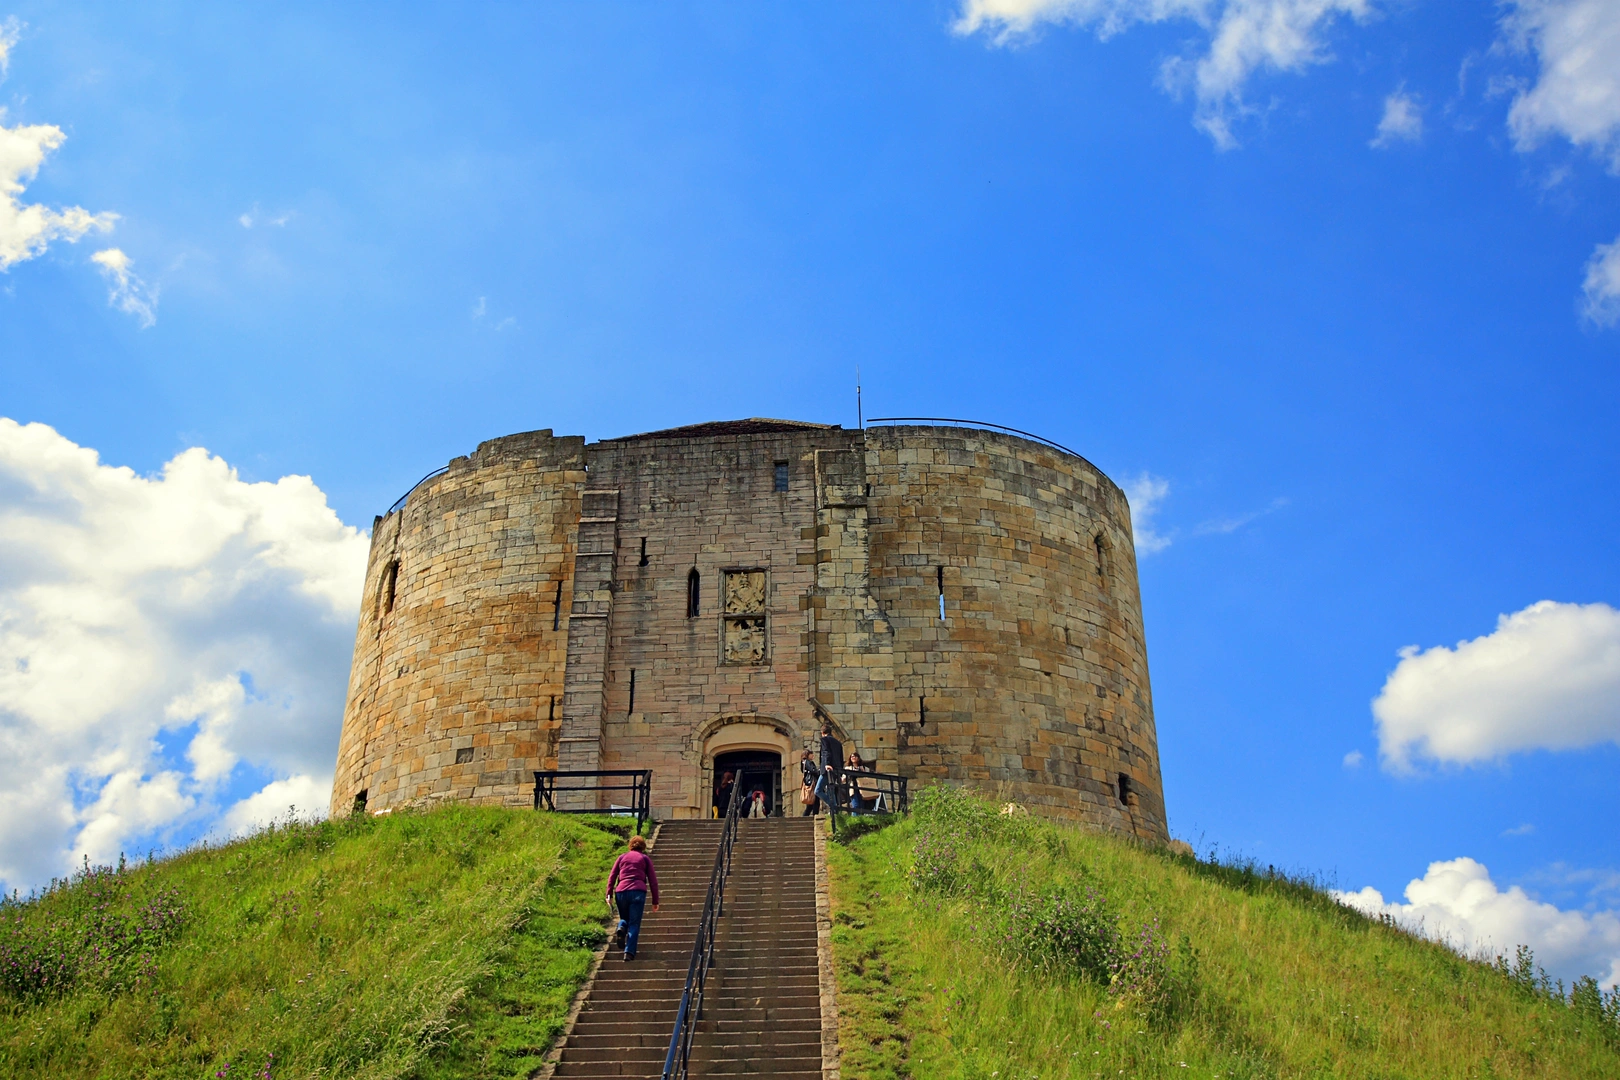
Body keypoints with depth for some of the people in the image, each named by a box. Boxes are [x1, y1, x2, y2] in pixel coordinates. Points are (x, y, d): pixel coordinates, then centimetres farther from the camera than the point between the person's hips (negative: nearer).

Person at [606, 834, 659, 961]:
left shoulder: (622, 857, 20)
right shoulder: (645, 859, 16)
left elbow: (612, 876, 10)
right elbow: (653, 881, 10)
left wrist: (609, 895, 6)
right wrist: (655, 901, 12)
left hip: (621, 892, 2)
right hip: (638, 892, -2)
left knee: (624, 918, 22)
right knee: (634, 924, 1)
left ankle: (621, 928, -12)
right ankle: (629, 952, -12)